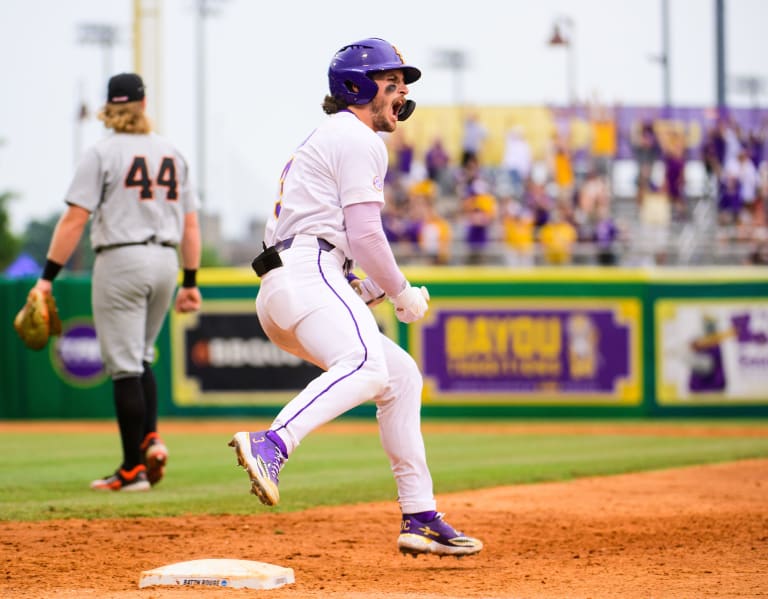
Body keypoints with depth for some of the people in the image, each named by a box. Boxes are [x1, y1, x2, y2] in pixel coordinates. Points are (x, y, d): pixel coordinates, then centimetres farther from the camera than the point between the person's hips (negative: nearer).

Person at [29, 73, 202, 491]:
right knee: (140, 358, 20)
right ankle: (151, 439, 1)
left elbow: (74, 219, -11)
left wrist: (48, 276, -9)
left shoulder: (102, 154, -5)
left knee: (124, 365, -2)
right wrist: (191, 281, 16)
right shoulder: (172, 154, 11)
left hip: (120, 261, -5)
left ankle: (133, 469, -3)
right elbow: (190, 224, 11)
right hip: (165, 262, 5)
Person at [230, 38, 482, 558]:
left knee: (401, 375, 17)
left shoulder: (325, 139, 32)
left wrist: (370, 289, 21)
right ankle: (271, 444, -55)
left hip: (279, 297, 10)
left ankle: (421, 519, 14)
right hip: (308, 275, -10)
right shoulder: (358, 140, 0)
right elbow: (365, 233, -9)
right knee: (366, 367, -34)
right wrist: (402, 293, 3)